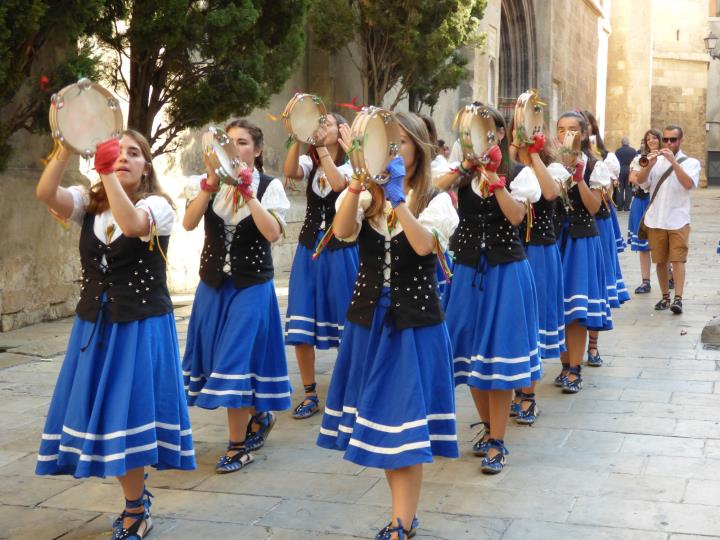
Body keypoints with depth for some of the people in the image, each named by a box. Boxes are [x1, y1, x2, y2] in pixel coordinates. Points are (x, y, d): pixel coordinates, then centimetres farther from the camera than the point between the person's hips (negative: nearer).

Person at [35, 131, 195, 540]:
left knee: (130, 412, -2)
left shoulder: (158, 205, -7)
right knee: (103, 414, 10)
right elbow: (46, 193, -16)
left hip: (142, 327, -5)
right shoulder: (89, 204, 5)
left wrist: (109, 174, -34)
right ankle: (137, 497, 32)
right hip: (95, 325, 5)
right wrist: (69, 146, -29)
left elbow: (131, 224, -31)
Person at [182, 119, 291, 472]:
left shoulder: (269, 186, -4)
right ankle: (258, 418, 35)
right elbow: (189, 223, -14)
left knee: (236, 360, -7)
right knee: (218, 359, 11)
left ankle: (238, 445, 7)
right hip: (213, 284, 4)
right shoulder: (207, 184, 3)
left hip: (252, 287, -4)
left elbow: (272, 233, -20)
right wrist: (211, 184, -24)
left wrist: (248, 191, -22)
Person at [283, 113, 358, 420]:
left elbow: (338, 183, -25)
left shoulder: (349, 164, -1)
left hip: (340, 250, -3)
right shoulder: (308, 162, 8)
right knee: (301, 326, 0)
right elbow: (290, 171, -16)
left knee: (345, 324, 2)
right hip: (309, 247, 4)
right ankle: (310, 395, 11)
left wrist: (321, 146, -25)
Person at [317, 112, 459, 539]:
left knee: (405, 422, -5)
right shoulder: (367, 197, 6)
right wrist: (357, 183, -27)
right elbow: (342, 231, -15)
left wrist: (398, 198, -28)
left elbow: (423, 244, -22)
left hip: (414, 323, -4)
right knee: (380, 419, 10)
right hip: (369, 319, 4)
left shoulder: (436, 200, -3)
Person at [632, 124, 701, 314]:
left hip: (678, 220, -3)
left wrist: (673, 161, -22)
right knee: (660, 261, 8)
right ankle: (665, 297, 18)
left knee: (678, 259, -10)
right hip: (655, 220, 3)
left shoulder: (690, 162, 2)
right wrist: (650, 164, -20)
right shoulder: (657, 160, 10)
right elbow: (639, 181, -3)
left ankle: (678, 299, -14)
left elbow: (688, 184, -17)